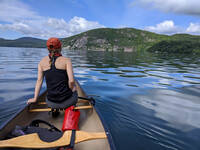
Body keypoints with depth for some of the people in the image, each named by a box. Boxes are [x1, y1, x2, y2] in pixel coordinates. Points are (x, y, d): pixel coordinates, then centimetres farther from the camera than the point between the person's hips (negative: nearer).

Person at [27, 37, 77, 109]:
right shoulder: (66, 60, -11)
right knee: (74, 91, 33)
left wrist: (35, 99, 10)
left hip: (51, 103, 4)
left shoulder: (42, 62, 0)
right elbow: (71, 81, -19)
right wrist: (71, 89, 2)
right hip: (66, 101, -3)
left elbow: (39, 81, 0)